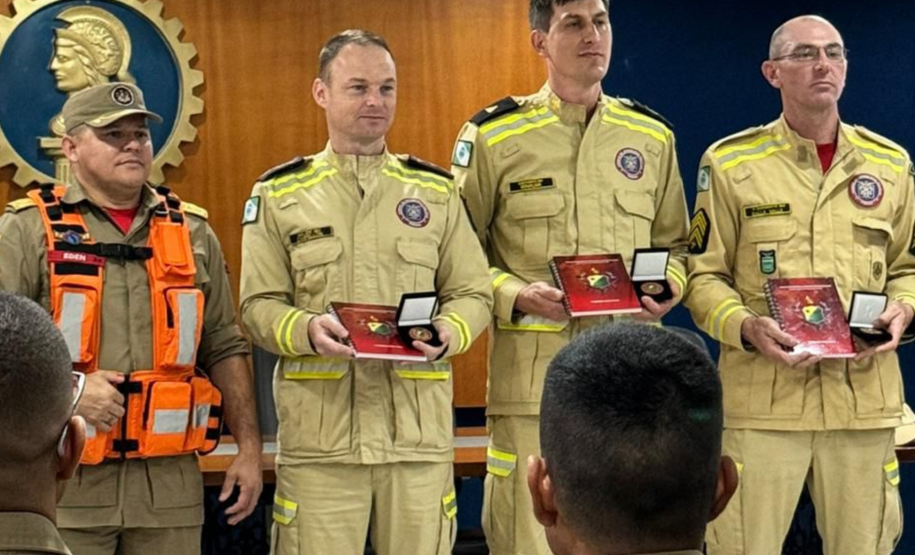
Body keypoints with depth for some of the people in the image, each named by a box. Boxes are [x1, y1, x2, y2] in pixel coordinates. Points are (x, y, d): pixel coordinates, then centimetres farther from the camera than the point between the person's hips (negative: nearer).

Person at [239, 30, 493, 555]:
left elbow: (473, 293, 11)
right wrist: (307, 330, -18)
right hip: (319, 431, -1)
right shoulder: (279, 195, 7)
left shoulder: (437, 191, 13)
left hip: (419, 428, 2)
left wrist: (447, 333, -11)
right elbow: (260, 304, 3)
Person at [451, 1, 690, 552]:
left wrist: (667, 289, -1)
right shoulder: (493, 136, 1)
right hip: (532, 371, -3)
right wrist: (515, 296, -14)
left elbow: (674, 242, 20)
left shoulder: (652, 136, 12)